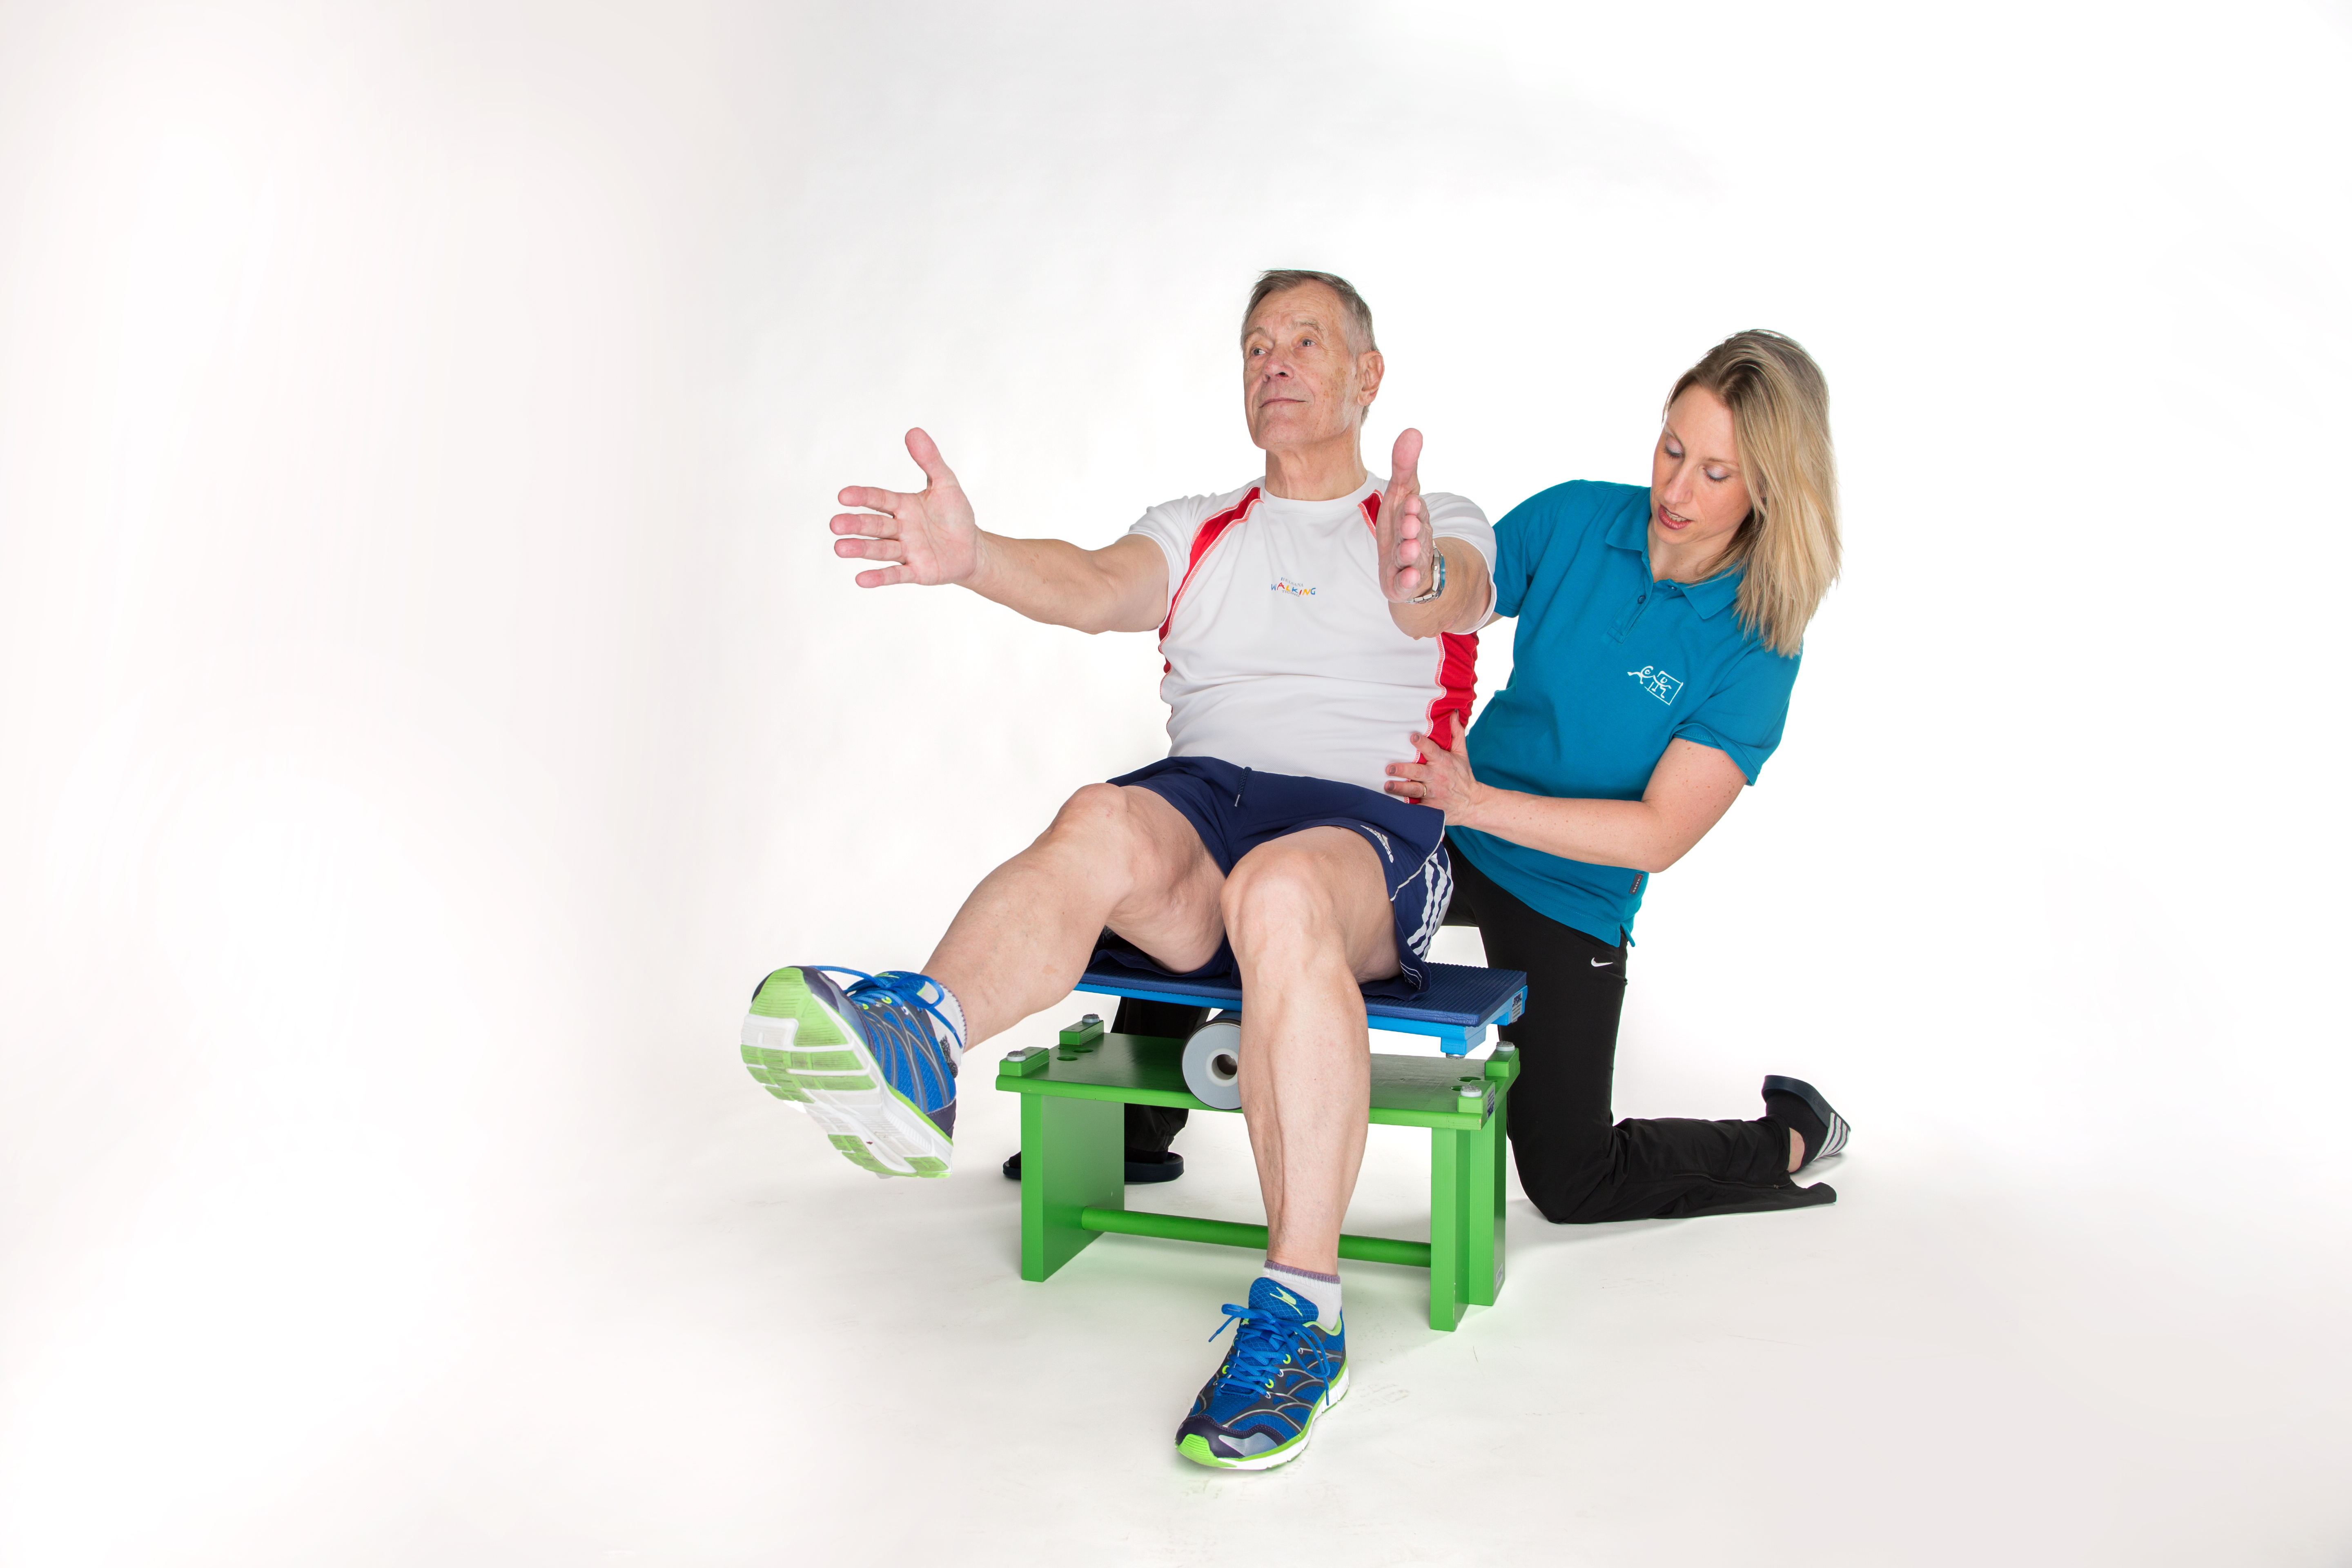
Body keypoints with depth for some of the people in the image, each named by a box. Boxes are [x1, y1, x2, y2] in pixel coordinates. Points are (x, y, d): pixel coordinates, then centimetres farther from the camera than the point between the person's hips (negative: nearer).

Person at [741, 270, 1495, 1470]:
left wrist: (1416, 580, -37)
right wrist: (970, 557, -24)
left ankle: (1300, 1313, -35)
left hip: (1371, 826, -2)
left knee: (1280, 888, -37)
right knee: (1104, 822, -32)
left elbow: (1452, 593, -10)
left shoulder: (1441, 525, 17)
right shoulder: (1195, 531, 23)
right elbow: (1096, 585, 0)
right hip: (1202, 797, 3)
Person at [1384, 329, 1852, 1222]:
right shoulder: (1574, 519, -8)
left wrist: (1474, 802, -32)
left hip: (1571, 897, -3)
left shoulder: (1756, 640, -17)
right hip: (1447, 842, 3)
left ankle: (1795, 1135, 30)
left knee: (1566, 1182, 2)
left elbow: (1658, 836, -22)